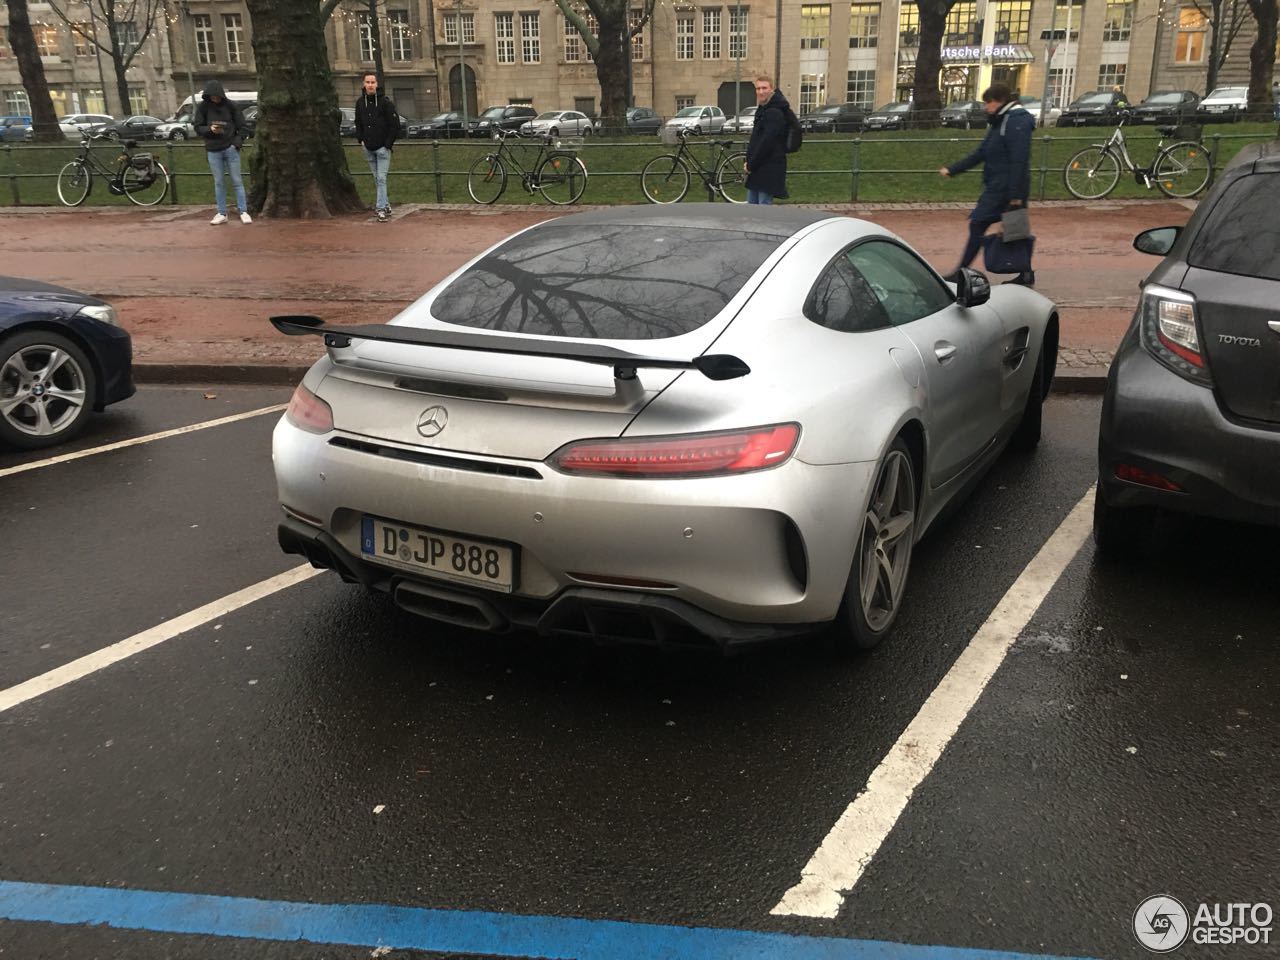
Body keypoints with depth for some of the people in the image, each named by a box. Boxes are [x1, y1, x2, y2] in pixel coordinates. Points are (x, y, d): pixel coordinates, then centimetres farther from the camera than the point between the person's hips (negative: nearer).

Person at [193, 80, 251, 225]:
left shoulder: (231, 105, -3)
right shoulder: (202, 107, 0)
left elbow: (242, 126, 1)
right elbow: (198, 128, 3)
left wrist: (238, 142, -12)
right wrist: (210, 129, -16)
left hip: (231, 148, -1)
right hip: (213, 150, 1)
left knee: (237, 181, 2)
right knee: (219, 183, 7)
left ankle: (243, 211, 6)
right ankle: (222, 213, 11)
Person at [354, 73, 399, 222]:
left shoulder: (385, 102, -8)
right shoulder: (360, 102, 8)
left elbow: (395, 124, -7)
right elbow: (358, 123, 20)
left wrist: (388, 143, -11)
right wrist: (361, 139, 7)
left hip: (382, 148, -5)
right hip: (368, 148, 5)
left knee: (381, 178, -10)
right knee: (376, 179, 10)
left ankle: (381, 208, -10)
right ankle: (385, 204, 19)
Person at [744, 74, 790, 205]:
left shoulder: (774, 112, -15)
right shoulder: (763, 109, 16)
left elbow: (767, 142, -21)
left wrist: (751, 165, -16)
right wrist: (749, 162, 7)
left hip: (769, 169, -10)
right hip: (758, 168, 10)